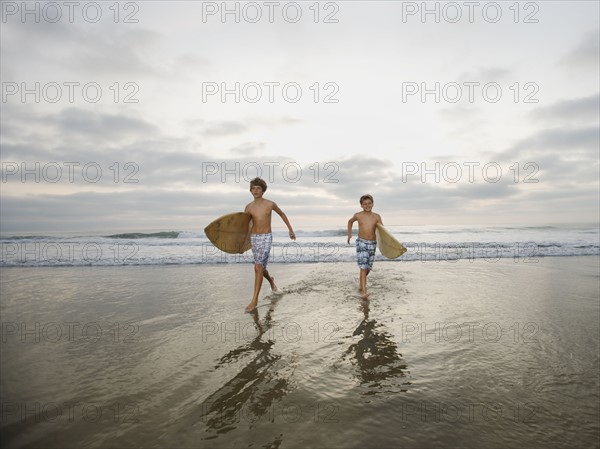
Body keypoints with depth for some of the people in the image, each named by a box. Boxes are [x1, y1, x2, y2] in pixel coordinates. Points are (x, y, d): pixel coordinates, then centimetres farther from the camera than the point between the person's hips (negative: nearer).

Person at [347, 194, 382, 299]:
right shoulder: (358, 215, -1)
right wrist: (349, 234, 18)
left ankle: (361, 285, 37)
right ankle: (364, 291, -12)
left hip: (372, 243, 3)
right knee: (363, 267, -13)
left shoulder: (377, 217, 2)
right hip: (361, 243, -3)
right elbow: (350, 221, 20)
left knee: (368, 268, 12)